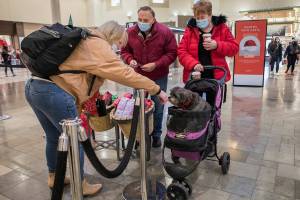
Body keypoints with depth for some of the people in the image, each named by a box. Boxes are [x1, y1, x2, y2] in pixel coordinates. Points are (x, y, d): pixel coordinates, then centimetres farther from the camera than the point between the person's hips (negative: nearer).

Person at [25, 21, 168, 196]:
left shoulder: (86, 42, 23)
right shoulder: (98, 45, -6)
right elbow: (124, 73, -12)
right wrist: (156, 89, -6)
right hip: (53, 92, -10)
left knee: (54, 137, 23)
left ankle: (53, 177, 41)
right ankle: (81, 186, 21)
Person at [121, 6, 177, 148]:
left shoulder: (165, 32, -13)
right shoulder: (130, 32, -6)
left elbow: (172, 53, -10)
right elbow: (124, 51, 5)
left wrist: (156, 64, -21)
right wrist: (130, 60, -17)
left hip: (159, 77, -2)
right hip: (138, 76, 2)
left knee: (157, 107, 9)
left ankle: (156, 135, 29)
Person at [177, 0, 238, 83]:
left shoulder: (222, 28, 3)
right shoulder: (190, 29, 3)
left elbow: (234, 47, 1)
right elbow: (181, 51, -2)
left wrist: (217, 45, -18)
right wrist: (193, 64, -19)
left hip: (217, 76, 0)